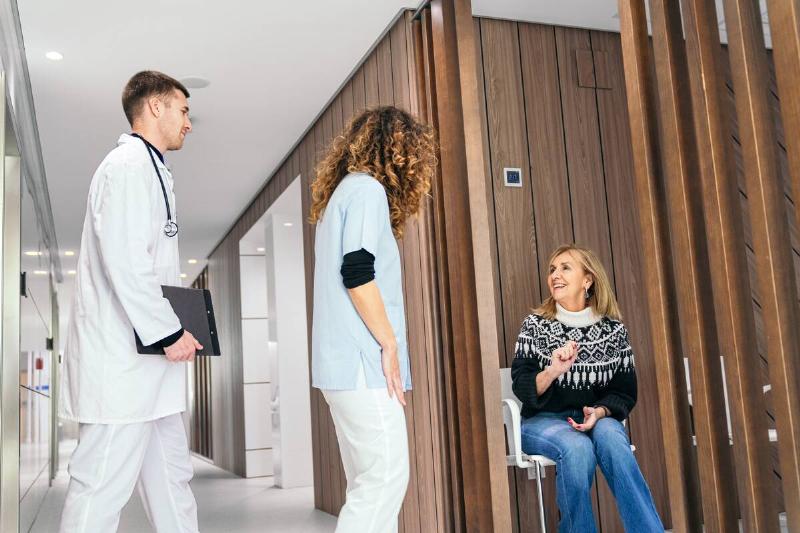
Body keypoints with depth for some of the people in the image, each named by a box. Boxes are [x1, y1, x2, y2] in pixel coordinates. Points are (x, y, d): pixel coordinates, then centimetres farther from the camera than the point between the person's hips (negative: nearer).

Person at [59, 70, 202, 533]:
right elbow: (123, 260, -21)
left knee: (172, 479, 14)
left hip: (145, 356, 10)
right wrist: (169, 332, -17)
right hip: (122, 356, -10)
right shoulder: (129, 165, -10)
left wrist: (178, 329, 15)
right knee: (103, 486, -4)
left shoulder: (150, 170, 21)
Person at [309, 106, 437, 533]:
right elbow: (358, 273, -19)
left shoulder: (341, 192, 22)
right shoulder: (367, 189, -7)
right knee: (386, 478, -6)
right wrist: (390, 344, -13)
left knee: (369, 482, 12)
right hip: (363, 362, -10)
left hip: (343, 362, 10)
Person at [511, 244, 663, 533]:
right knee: (578, 447, -33)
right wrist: (553, 371, -26)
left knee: (609, 435, -33)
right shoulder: (535, 325, 0)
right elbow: (521, 388, -7)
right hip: (543, 421, -1)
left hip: (596, 419, 1)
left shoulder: (614, 329, 2)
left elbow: (624, 392, 3)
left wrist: (599, 412, -18)